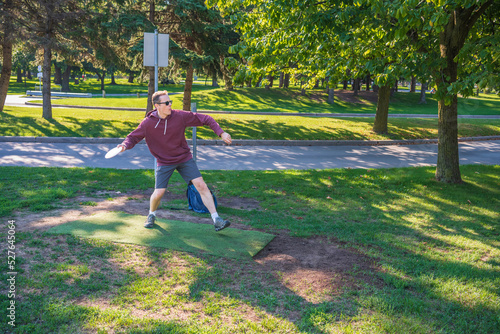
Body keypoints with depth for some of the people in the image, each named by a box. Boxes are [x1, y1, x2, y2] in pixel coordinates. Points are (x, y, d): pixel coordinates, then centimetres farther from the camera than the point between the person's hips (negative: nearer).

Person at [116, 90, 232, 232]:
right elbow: (133, 137, -2)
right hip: (164, 162, -1)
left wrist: (221, 133, -15)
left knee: (201, 185, -9)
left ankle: (216, 220, -2)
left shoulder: (180, 116, -13)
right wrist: (125, 145, -25)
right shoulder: (148, 123, -13)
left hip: (185, 159, 1)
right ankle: (151, 215, 27)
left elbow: (205, 119, -5)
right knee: (158, 193, -8)